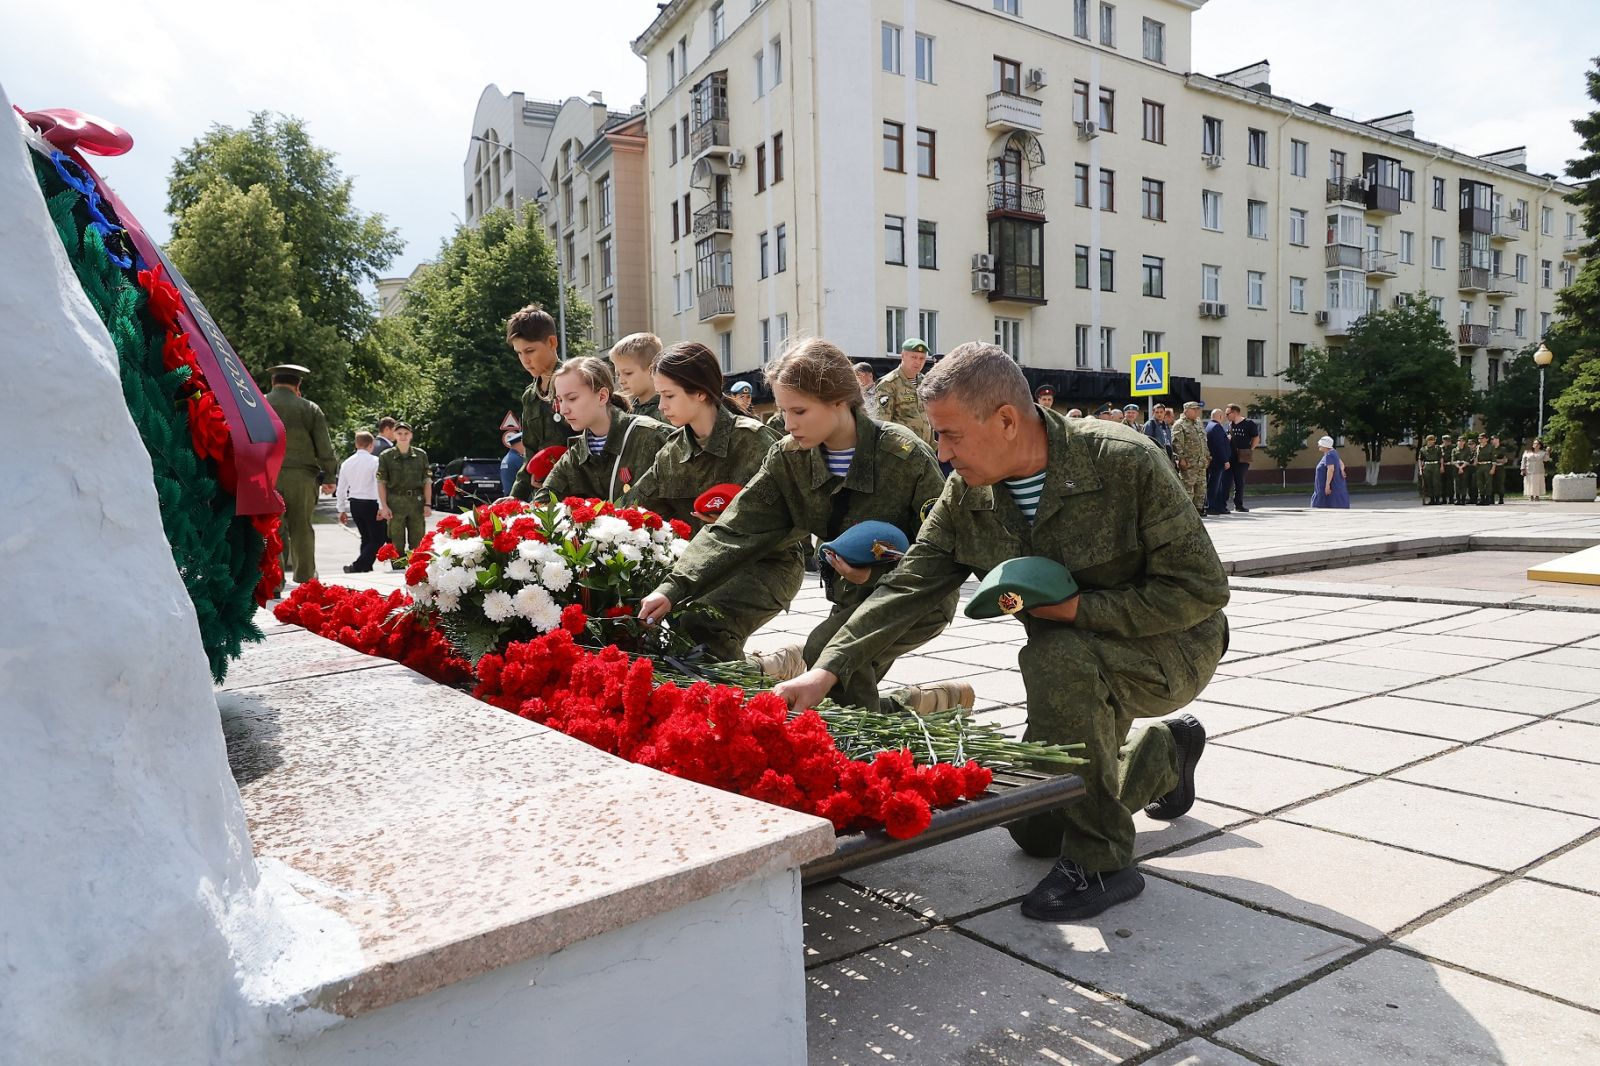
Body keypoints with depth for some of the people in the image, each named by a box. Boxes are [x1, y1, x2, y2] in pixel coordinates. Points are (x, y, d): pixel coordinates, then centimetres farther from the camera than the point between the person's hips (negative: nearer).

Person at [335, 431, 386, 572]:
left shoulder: (347, 463, 7)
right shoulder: (374, 461, -11)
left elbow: (341, 488, 11)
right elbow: (379, 485, -17)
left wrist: (342, 509, 19)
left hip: (354, 504, 7)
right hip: (371, 503, -7)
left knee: (366, 538, 18)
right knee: (378, 539, 0)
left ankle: (366, 568, 17)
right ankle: (357, 566, -13)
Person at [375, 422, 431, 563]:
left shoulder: (421, 455, 9)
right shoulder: (386, 456, 4)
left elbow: (427, 481, 9)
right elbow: (381, 483, 3)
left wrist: (428, 504, 2)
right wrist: (384, 506, -5)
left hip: (417, 502, 2)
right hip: (395, 503, -1)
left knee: (417, 543, 4)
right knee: (396, 544, 1)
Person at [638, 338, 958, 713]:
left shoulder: (906, 454, -22)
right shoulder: (789, 458, -7)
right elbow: (736, 528, -14)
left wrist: (874, 575, -31)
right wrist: (673, 589, -25)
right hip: (852, 597, 6)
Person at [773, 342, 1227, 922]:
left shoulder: (1126, 462, -26)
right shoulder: (966, 495, -10)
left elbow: (1201, 588, -23)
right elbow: (907, 587, -10)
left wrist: (1079, 608, -28)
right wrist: (824, 671, -20)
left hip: (1172, 646, -6)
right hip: (1082, 672, 6)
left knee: (1056, 659, -37)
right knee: (1035, 828, 9)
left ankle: (1099, 862, -19)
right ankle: (1166, 751, 35)